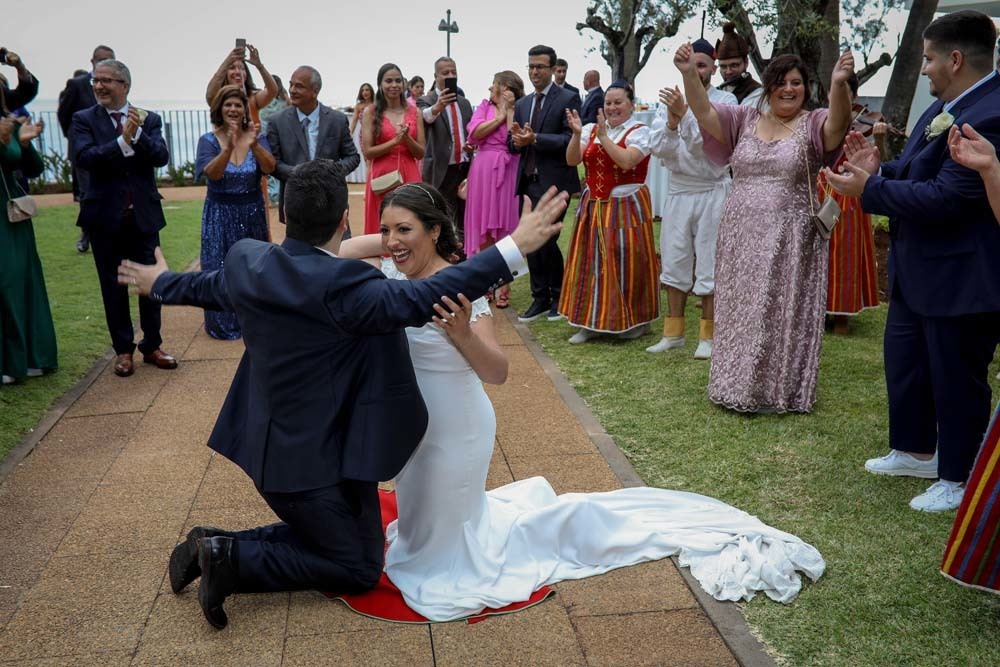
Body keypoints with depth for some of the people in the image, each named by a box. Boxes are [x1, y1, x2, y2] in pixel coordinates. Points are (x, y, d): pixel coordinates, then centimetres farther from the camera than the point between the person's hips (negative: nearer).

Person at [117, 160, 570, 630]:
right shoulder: (338, 284, -29)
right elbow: (422, 298, -37)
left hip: (271, 445, 9)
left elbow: (208, 287, 17)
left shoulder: (245, 261, -4)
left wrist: (160, 284, 41)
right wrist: (514, 247, -36)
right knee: (360, 569, 11)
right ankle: (235, 559, -1)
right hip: (319, 461, -9)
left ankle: (217, 547, 16)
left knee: (322, 536, 30)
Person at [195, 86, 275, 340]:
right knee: (221, 268, 2)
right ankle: (223, 324, 16)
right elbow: (211, 172, -21)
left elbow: (269, 168, -17)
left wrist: (254, 145, -35)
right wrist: (229, 147, -37)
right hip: (220, 213, -1)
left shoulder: (256, 136, -1)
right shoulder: (209, 140, -5)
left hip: (252, 212, 2)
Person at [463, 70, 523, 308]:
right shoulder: (485, 106, 11)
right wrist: (500, 117, -5)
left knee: (504, 229, 0)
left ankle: (502, 286, 8)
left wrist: (510, 110, -8)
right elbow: (474, 133, -5)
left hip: (508, 174, -2)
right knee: (484, 229, 5)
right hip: (483, 172, 2)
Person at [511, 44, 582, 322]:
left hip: (553, 182, -6)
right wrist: (517, 139, -9)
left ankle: (558, 298, 12)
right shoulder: (522, 104, 16)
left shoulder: (568, 99, -4)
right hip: (528, 182, 6)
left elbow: (571, 139, -14)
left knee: (546, 241, -8)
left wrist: (535, 139, -21)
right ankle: (540, 299, 18)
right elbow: (512, 145, 15)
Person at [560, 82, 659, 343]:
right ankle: (593, 321, 14)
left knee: (626, 262, -2)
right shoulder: (592, 129, 9)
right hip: (594, 206, 5)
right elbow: (572, 160, -1)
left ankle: (636, 321, 15)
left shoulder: (639, 131, -5)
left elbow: (627, 161, -22)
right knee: (591, 261, 5)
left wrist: (603, 136, -20)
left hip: (626, 206, -5)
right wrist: (577, 134, -15)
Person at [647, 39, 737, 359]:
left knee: (709, 264, 1)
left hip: (712, 192, -4)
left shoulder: (725, 101, -4)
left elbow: (708, 144, -18)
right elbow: (659, 149, -5)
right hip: (678, 191, 4)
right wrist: (672, 122, -22)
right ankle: (673, 333, 22)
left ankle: (708, 336, 12)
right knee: (674, 261, 9)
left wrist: (684, 114, -26)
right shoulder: (669, 101, 6)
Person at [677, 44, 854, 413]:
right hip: (741, 235, 3)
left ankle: (784, 391, 18)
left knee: (784, 314, 4)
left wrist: (839, 83, -42)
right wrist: (689, 74, -23)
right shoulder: (744, 119, 7)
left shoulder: (813, 125, -1)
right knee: (741, 312, 10)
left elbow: (839, 122, -23)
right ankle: (738, 386, 24)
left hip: (791, 240, -3)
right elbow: (704, 112, -6)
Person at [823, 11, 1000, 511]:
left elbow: (945, 197, -27)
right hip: (917, 270, 10)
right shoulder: (944, 106, 6)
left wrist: (868, 188, -20)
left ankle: (957, 478, 26)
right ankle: (916, 452, 41)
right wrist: (879, 168, -2)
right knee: (903, 360, 21)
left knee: (955, 378, 6)